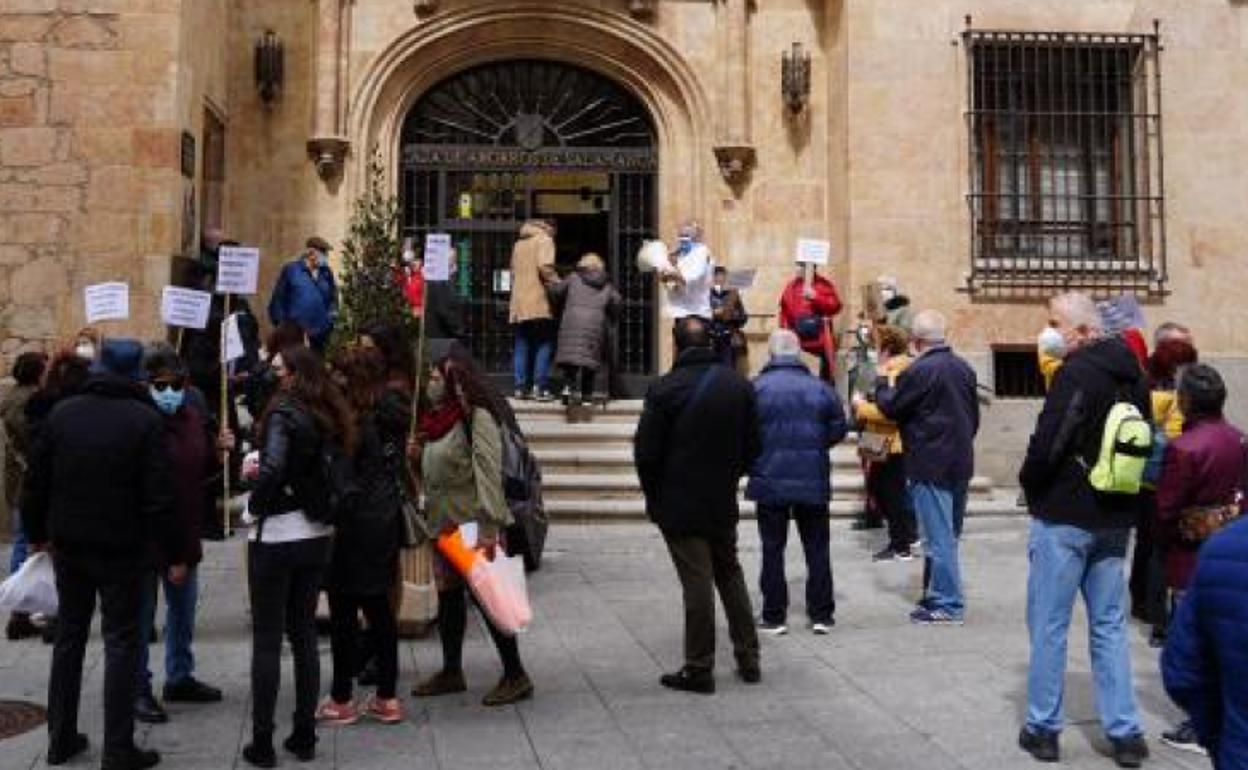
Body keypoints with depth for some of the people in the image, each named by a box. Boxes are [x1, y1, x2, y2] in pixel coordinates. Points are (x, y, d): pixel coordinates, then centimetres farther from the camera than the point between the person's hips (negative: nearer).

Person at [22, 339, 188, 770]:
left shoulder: (62, 412, 1)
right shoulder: (145, 420, -13)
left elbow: (36, 481, 5)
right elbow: (159, 497, -15)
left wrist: (38, 533, 19)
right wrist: (175, 554, -8)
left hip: (68, 544, 5)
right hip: (120, 549, -4)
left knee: (69, 636, 17)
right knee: (121, 642, 2)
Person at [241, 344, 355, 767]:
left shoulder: (284, 412, -13)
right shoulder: (330, 416, 7)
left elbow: (272, 467, -27)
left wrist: (256, 503, -9)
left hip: (276, 537, -6)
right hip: (317, 536, 6)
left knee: (267, 641, 3)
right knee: (304, 634, 14)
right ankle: (304, 736, 20)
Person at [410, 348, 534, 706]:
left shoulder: (477, 415, -16)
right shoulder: (439, 417, 13)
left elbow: (488, 471, -23)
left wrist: (488, 526, -28)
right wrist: (419, 453, 3)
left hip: (472, 524, -9)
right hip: (444, 522, 9)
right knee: (448, 596, 15)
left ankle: (515, 676, 7)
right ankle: (451, 672, 28)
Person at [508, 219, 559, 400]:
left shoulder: (518, 244, 20)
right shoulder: (545, 240, -1)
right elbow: (544, 266, -16)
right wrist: (557, 284, -6)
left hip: (518, 305, 6)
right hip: (539, 304, -6)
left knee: (521, 346, 9)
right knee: (544, 345, -1)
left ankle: (520, 387, 6)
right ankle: (540, 387, -6)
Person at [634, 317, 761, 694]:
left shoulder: (665, 388, -14)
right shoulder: (740, 385, 1)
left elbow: (646, 452, -12)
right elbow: (753, 446, 5)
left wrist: (654, 496, 3)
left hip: (679, 504, -4)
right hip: (723, 503, 5)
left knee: (697, 582, -1)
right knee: (730, 574, 18)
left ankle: (699, 669, 7)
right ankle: (748, 659, 23)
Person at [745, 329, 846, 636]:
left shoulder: (756, 387, -9)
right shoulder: (819, 387, -1)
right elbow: (839, 427, 1)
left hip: (770, 481, -2)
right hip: (813, 481, 2)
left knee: (772, 549, 7)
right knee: (818, 548, 12)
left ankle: (774, 616, 10)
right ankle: (821, 615, 16)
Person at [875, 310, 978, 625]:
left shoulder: (918, 371, -16)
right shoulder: (964, 369, 8)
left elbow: (890, 408, -7)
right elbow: (974, 415, 15)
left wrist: (883, 383, 11)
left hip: (930, 466, -8)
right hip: (960, 463, 8)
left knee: (938, 537, -3)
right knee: (949, 533, 15)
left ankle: (946, 604, 2)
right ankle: (940, 594, 25)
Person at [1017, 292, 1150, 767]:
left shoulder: (1077, 372, -16)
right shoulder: (1133, 375, 9)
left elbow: (1046, 443, -22)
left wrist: (1031, 487, -4)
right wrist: (1121, 500, 18)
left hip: (1064, 518, -7)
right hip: (1115, 519, 7)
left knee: (1048, 625, 4)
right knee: (1109, 625, 13)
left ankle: (1043, 729, 11)